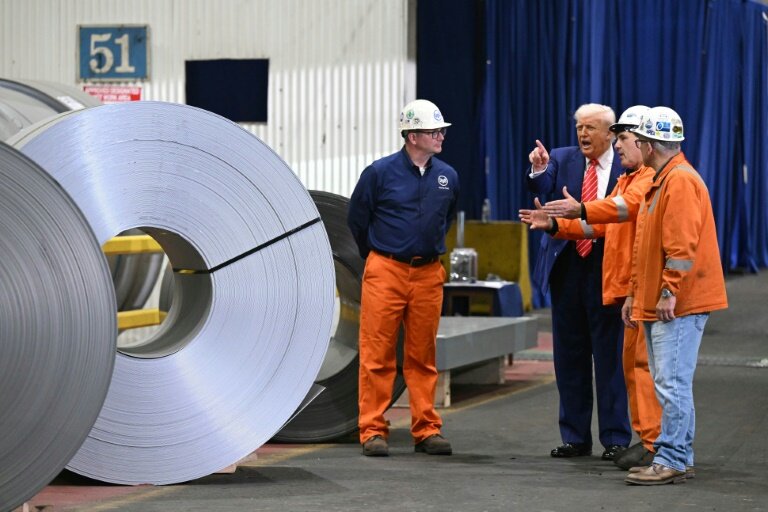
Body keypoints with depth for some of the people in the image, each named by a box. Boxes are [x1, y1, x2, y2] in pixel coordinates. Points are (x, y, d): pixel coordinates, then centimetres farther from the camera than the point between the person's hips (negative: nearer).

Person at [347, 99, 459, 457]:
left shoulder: (447, 176, 5)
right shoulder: (380, 172, -6)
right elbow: (357, 219, 6)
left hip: (428, 275, 4)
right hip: (385, 271, -3)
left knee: (423, 357, 8)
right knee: (377, 355, -3)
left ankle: (427, 430, 13)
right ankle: (373, 431, 2)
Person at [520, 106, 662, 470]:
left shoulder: (652, 177, -9)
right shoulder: (628, 179, 25)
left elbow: (626, 205, -29)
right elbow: (598, 226, 23)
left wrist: (582, 210, -41)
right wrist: (555, 224, 11)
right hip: (628, 288, 11)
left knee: (647, 361, -12)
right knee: (633, 363, 11)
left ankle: (656, 443, -12)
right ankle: (644, 438, 16)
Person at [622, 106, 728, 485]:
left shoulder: (681, 181, -14)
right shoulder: (660, 182, 20)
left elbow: (682, 244, -21)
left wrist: (670, 292, -22)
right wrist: (636, 293, 22)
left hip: (678, 304, -11)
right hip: (657, 304, 11)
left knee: (672, 383, -10)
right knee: (670, 384, 12)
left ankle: (671, 461, -9)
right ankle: (679, 458, 17)